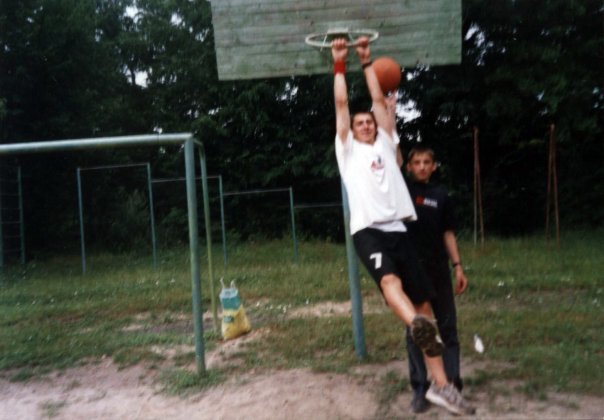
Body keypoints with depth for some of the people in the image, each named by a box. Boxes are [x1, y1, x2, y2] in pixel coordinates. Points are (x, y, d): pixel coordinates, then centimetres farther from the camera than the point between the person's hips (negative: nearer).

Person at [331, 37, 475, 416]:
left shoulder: (385, 143, 23)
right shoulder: (347, 148, 17)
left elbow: (379, 100, 21)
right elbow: (341, 104, 15)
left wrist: (367, 62, 26)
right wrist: (340, 65, 18)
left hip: (398, 230, 3)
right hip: (368, 230, -3)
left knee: (425, 303, 0)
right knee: (389, 280, -34)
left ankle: (440, 384, 6)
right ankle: (419, 328, -62)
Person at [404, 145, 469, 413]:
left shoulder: (440, 194, 7)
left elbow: (448, 233, 10)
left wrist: (457, 266, 4)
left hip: (439, 270, 2)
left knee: (447, 327, 7)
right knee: (415, 330, 3)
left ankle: (452, 383, 17)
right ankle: (419, 389, 12)